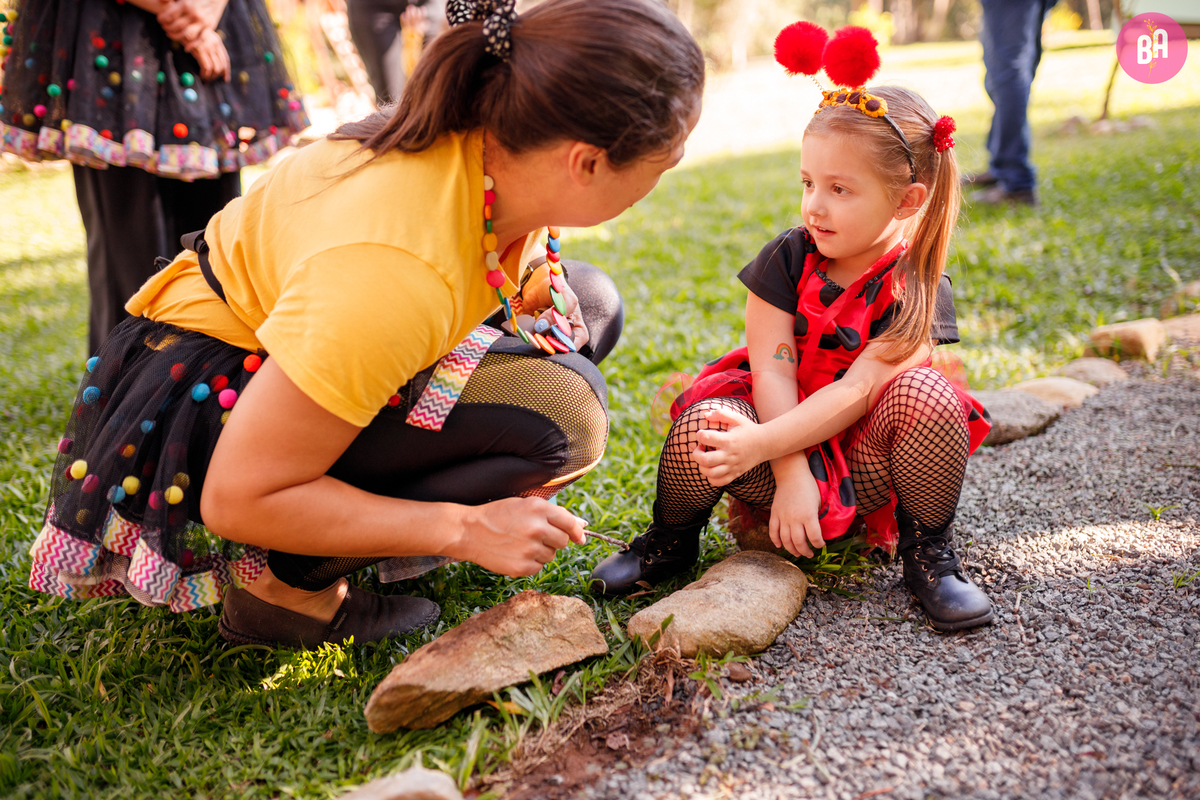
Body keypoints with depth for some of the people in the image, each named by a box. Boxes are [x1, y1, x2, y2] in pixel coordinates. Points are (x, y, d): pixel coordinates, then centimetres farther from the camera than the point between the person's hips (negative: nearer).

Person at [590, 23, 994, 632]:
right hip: (784, 450, 1)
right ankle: (671, 541, 0)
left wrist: (760, 445, -34)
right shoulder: (788, 259, -7)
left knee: (925, 395, -31)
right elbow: (772, 373, -13)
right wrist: (791, 476, -24)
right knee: (704, 425, -31)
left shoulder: (919, 290, -13)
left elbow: (853, 394, -23)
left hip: (862, 462, -1)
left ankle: (928, 552, -8)